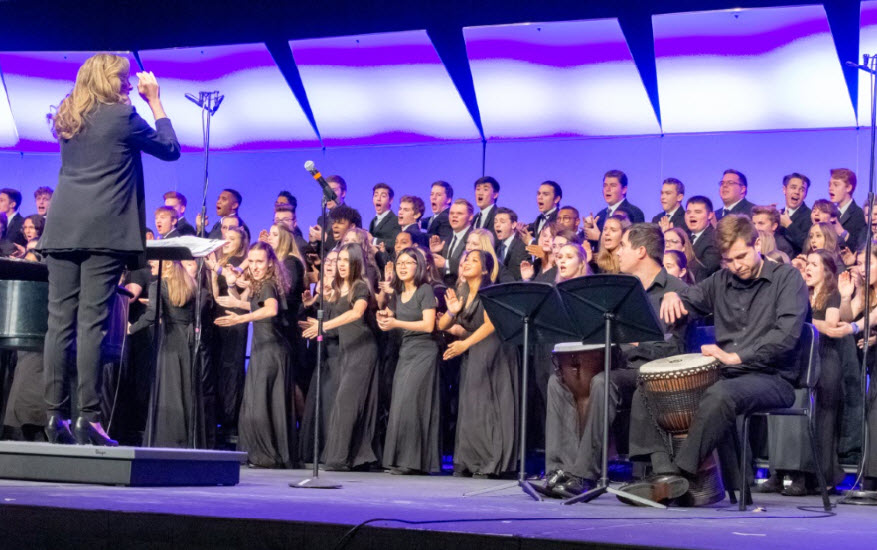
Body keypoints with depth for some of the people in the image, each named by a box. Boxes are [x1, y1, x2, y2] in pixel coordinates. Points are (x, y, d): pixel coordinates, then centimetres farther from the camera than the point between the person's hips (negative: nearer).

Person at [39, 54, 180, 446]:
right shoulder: (123, 115, -2)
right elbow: (170, 149, 9)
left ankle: (54, 416, 2)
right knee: (92, 321, -9)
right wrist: (154, 101, 16)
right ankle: (88, 416, -11)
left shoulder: (68, 119, 17)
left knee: (60, 321, 3)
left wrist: (141, 101, 31)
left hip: (62, 228, 6)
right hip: (104, 230, -6)